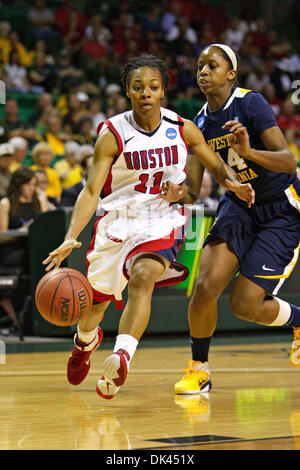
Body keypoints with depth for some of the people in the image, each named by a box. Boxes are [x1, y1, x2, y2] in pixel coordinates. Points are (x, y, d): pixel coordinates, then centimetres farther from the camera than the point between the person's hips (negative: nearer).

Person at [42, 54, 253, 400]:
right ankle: (86, 341, 52)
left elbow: (216, 165, 11)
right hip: (117, 219, 1)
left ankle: (119, 360, -42)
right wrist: (70, 238, -29)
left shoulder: (182, 129, -5)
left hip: (162, 220, -1)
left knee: (143, 277, -32)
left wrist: (235, 184, -12)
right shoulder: (112, 134, -12)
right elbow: (91, 191, -15)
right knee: (95, 302, 15)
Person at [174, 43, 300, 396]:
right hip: (239, 206, 5)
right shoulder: (201, 122, 1)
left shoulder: (251, 104, -18)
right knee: (206, 286, -15)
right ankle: (198, 369, 6)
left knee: (245, 304, -10)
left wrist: (250, 152, -43)